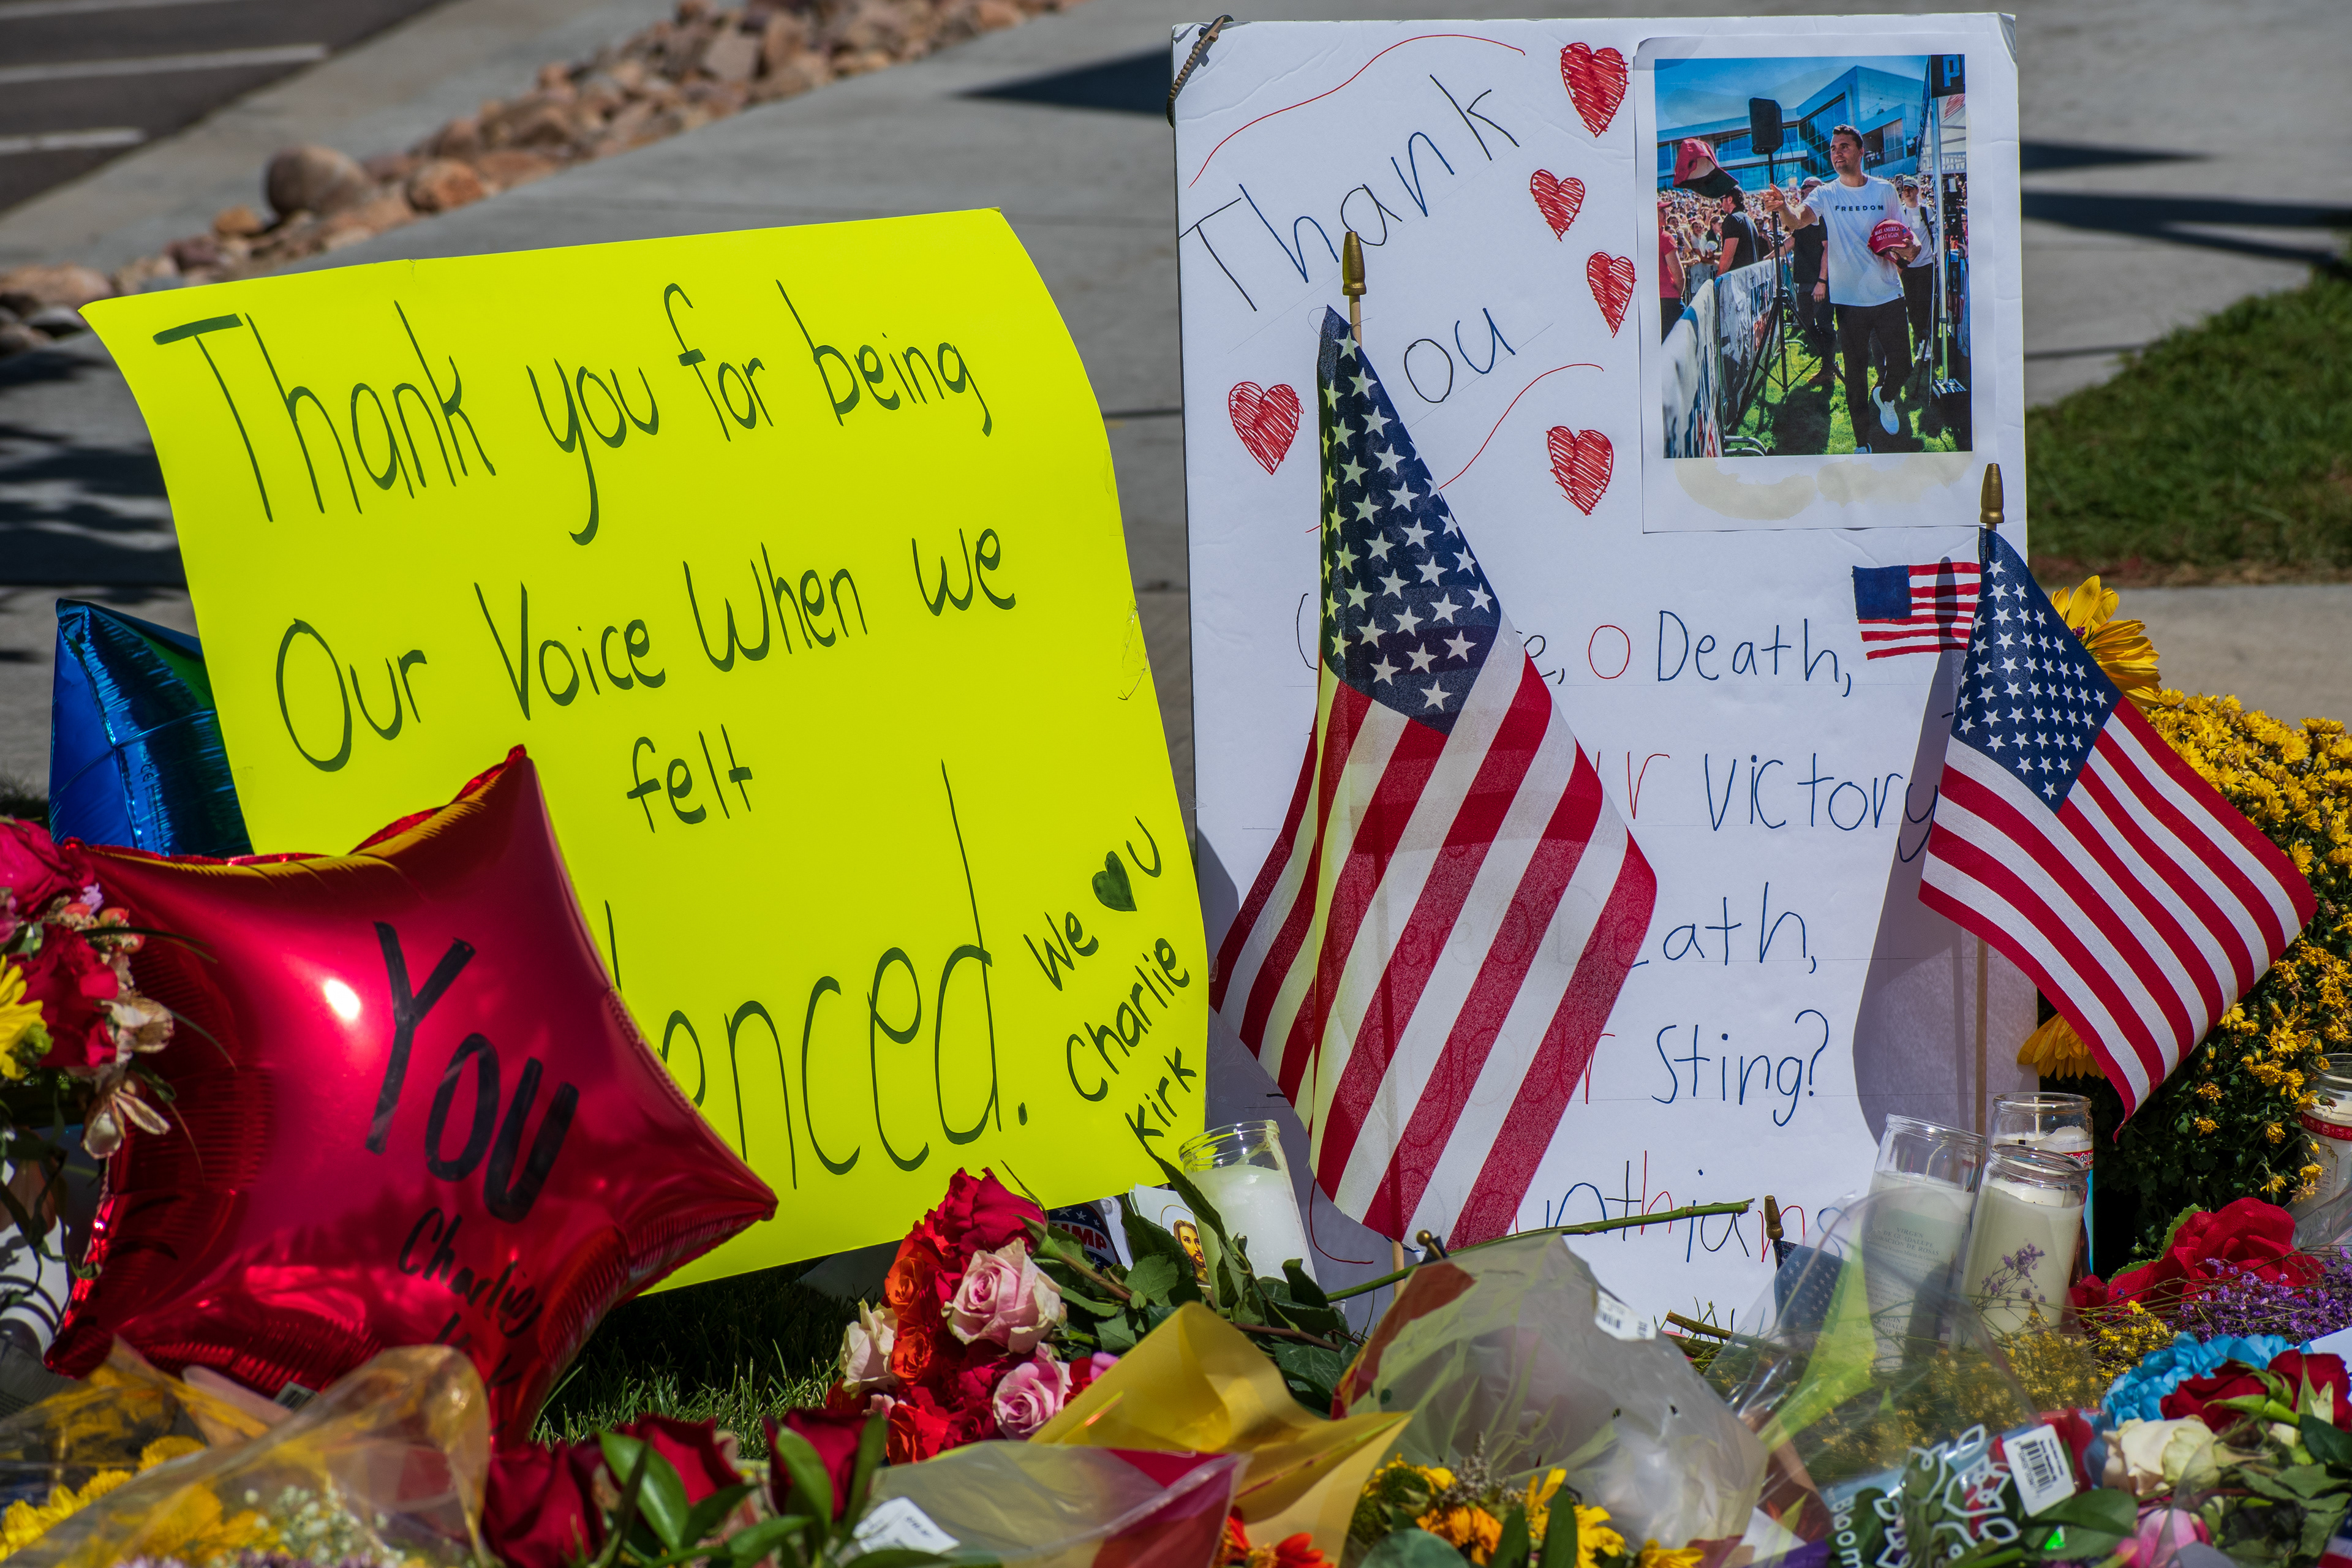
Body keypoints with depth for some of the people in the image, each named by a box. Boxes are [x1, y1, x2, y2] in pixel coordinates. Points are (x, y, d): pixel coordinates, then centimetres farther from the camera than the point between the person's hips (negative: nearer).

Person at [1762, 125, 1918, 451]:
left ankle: (1885, 397, 38)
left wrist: (1908, 248, -14)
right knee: (1855, 372, 5)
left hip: (1888, 296, 1)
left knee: (1900, 363, 2)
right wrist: (1783, 208, -49)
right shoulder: (1827, 195, -4)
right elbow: (1799, 219, -24)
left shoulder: (1884, 191, 1)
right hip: (1850, 299, -1)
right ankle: (1862, 444, 16)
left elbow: (1903, 234, 11)